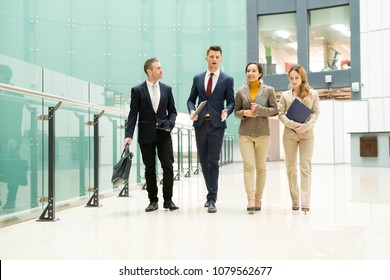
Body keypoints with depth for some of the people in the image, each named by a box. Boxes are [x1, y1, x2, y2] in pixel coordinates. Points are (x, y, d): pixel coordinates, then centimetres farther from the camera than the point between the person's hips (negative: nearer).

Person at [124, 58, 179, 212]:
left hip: (163, 134, 2)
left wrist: (170, 124, -8)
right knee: (150, 169, 6)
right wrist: (129, 135, -13)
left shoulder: (167, 89, 7)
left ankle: (168, 200, 9)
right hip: (146, 135, -2)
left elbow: (172, 111, 12)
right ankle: (153, 201, 17)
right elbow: (133, 114, -4)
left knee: (168, 167, -3)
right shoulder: (137, 90, -1)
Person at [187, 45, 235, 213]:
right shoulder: (197, 78, 12)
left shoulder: (227, 80, 5)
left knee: (213, 161, -9)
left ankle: (211, 199, -4)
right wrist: (192, 110, -6)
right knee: (203, 161, 9)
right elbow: (191, 99, 14)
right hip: (200, 124, 4)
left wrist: (226, 111, -16)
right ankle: (211, 193, 25)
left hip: (217, 124, -3)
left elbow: (231, 102, 5)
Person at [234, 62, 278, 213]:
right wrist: (244, 113, -10)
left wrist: (259, 109, -13)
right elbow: (236, 111, 12)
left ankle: (258, 199, 16)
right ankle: (250, 200, -13)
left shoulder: (269, 90, 5)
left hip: (262, 133, 0)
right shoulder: (241, 91, 8)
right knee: (248, 165, -11)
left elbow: (275, 110, 1)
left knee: (261, 167, 5)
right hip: (245, 133, 0)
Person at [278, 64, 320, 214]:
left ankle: (305, 202, -12)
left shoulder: (313, 94, 9)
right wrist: (293, 124, -14)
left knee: (305, 168, -9)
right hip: (289, 134, 2)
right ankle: (295, 201, 12)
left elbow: (316, 112, 2)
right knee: (291, 168, 3)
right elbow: (281, 114, 2)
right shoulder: (285, 95, 10)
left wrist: (306, 126, -15)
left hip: (307, 134, -1)